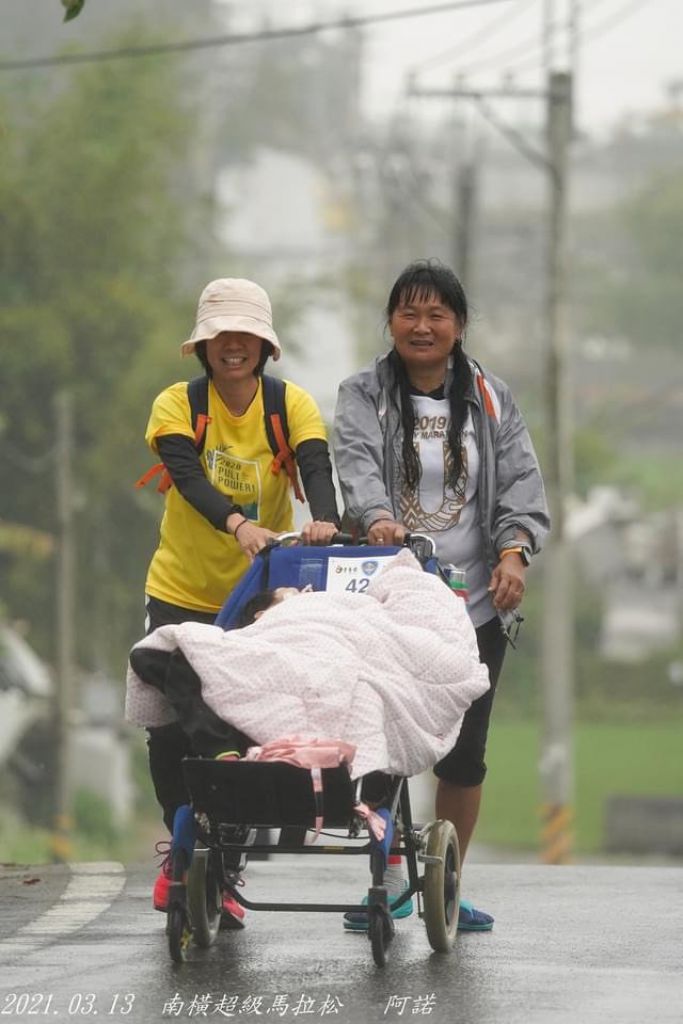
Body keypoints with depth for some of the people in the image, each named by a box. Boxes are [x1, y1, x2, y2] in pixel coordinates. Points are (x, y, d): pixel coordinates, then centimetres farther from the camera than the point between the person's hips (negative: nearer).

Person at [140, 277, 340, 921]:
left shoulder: (292, 405, -6)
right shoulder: (177, 406, -8)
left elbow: (316, 467, -22)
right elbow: (187, 476, -25)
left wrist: (323, 519, -45)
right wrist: (237, 523, -45)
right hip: (181, 593, 0)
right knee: (170, 729, -2)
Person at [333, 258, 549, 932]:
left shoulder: (492, 401, 11)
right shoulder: (364, 395, 4)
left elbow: (521, 483, 4)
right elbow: (357, 464, -15)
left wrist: (513, 550, -15)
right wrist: (376, 517, -36)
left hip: (475, 604, 2)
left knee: (463, 755, 4)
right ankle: (390, 877, 8)